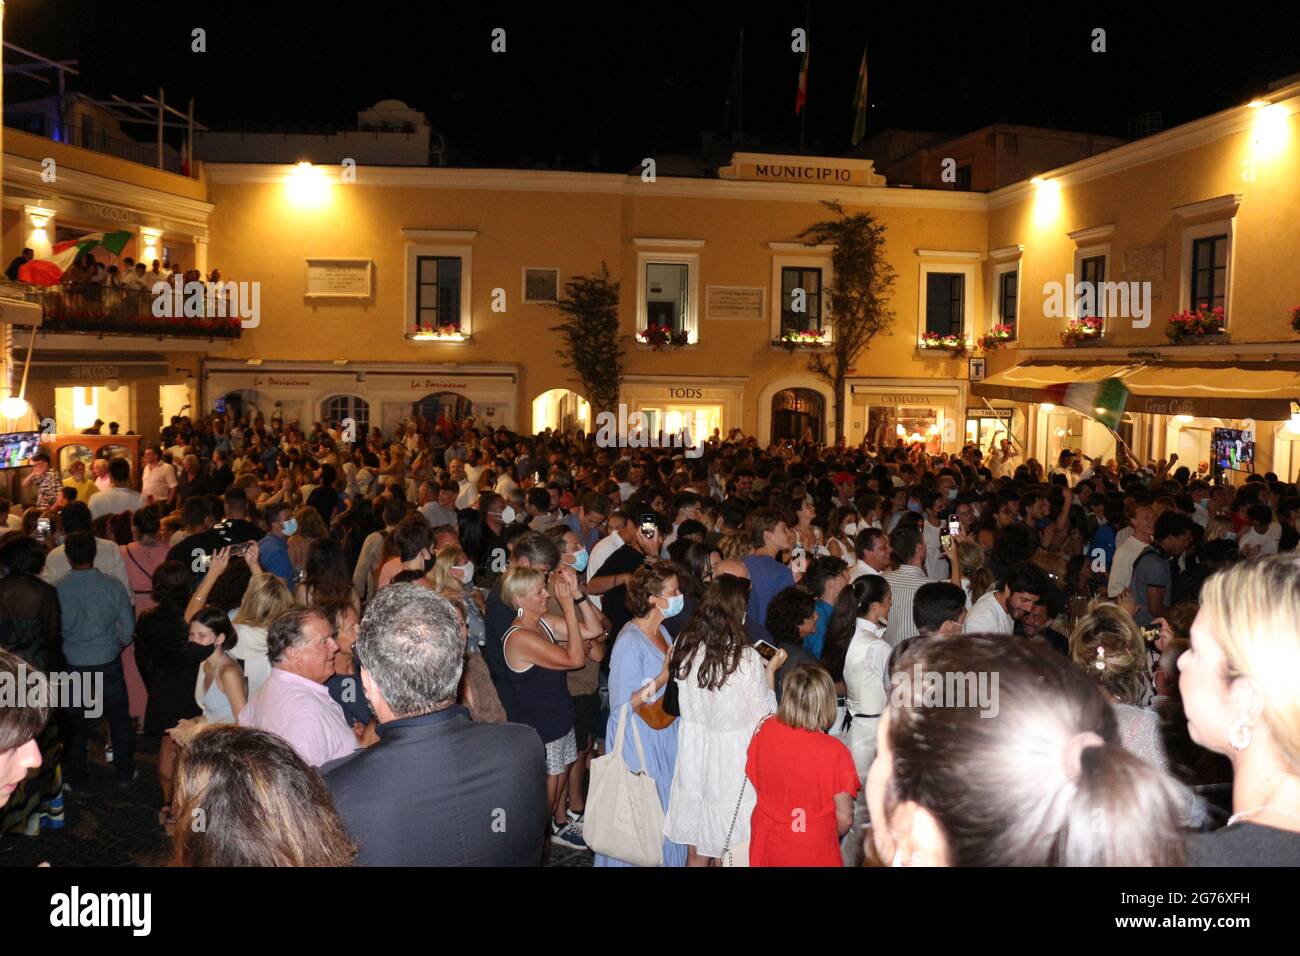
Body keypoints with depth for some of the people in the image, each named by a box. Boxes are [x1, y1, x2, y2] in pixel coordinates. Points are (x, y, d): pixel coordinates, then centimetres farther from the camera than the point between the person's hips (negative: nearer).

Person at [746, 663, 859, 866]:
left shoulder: (764, 732, -15)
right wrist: (827, 836, 5)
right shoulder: (835, 752, -24)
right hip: (813, 852, -3)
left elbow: (754, 780, 1)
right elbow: (844, 818, -16)